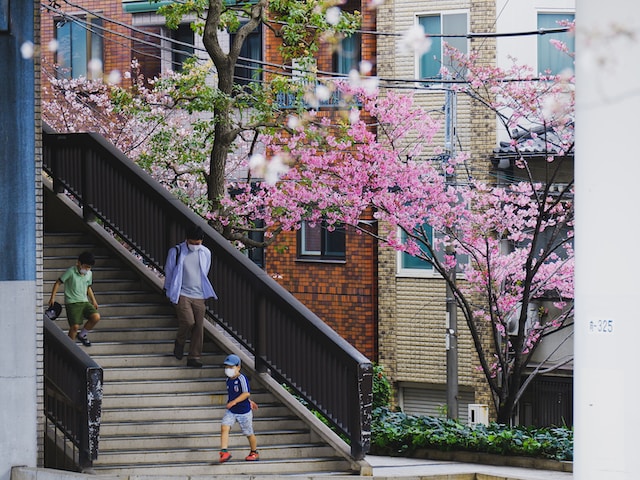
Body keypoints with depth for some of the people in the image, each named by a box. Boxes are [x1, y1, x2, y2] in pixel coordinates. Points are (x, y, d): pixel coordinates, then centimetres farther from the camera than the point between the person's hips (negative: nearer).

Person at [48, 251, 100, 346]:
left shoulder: (89, 274, 9)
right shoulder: (71, 272, -10)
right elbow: (58, 283, -5)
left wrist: (93, 301, 23)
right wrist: (52, 298, -9)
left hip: (84, 302, 6)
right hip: (72, 303, -6)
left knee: (96, 317, -16)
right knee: (75, 326, -17)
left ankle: (82, 335, 9)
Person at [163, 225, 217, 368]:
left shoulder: (206, 253, 7)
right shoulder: (176, 252, -4)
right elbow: (168, 272, 7)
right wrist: (169, 292, 12)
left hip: (199, 296, 4)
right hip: (182, 294, -4)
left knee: (199, 326, -3)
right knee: (188, 321, -18)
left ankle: (194, 357, 4)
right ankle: (179, 343, 12)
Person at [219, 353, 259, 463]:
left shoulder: (242, 379, -17)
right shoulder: (228, 380, 7)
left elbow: (246, 393, -26)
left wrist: (234, 402, -32)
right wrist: (249, 401, 25)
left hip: (244, 411, -6)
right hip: (231, 412, 6)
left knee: (249, 433, 10)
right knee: (224, 428, -16)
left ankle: (254, 453, 30)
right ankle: (224, 452, -20)